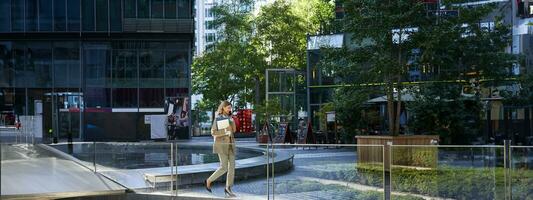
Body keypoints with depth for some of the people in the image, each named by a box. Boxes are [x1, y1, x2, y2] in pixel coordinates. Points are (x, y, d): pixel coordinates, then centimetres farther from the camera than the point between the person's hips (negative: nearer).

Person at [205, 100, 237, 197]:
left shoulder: (229, 117, 12)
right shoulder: (217, 118, -9)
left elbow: (233, 130, 6)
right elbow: (213, 132, -13)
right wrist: (225, 132, -23)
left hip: (230, 144, 7)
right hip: (221, 144, -7)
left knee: (232, 166, -1)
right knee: (224, 167, -9)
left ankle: (228, 188, 6)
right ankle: (209, 180, 13)